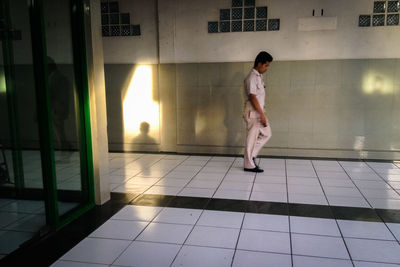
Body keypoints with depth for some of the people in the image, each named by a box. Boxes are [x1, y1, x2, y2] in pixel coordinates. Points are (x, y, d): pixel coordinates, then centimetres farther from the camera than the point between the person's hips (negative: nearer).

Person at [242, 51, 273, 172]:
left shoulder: (259, 77, 14)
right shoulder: (252, 78, -16)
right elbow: (253, 97, -21)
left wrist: (262, 114, 18)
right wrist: (262, 115, -20)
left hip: (259, 113, 10)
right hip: (253, 113, -10)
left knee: (267, 134, 14)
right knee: (252, 138, -1)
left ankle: (251, 155, 20)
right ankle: (249, 165, 10)